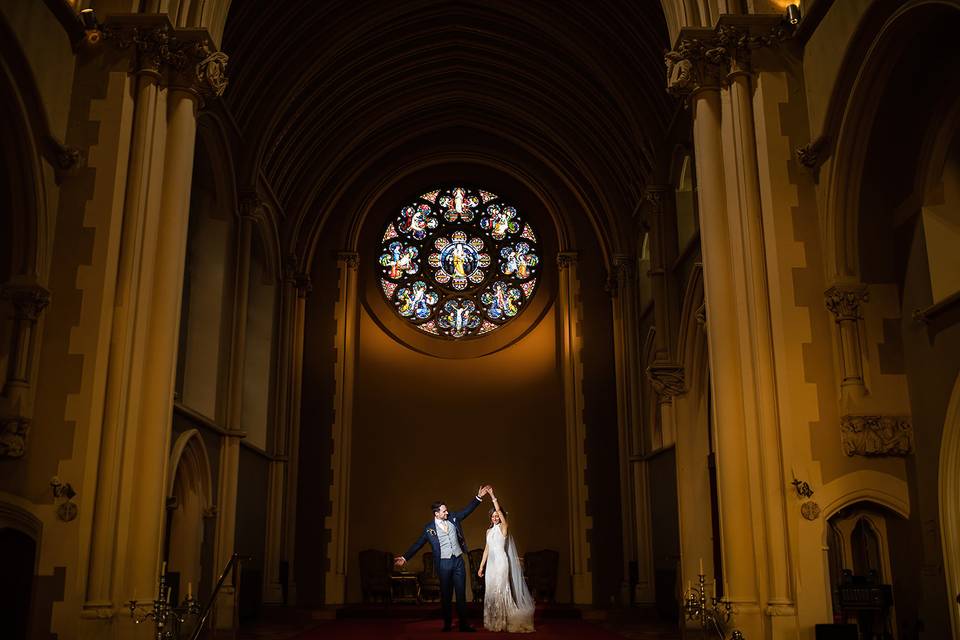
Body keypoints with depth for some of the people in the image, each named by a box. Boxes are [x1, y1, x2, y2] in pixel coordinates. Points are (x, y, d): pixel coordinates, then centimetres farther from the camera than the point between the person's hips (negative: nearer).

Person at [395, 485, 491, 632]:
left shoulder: (453, 518, 4)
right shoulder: (429, 528, -5)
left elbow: (467, 510, 8)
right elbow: (418, 544, -1)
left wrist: (479, 497, -2)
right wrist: (405, 557, -4)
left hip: (458, 560, 3)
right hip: (444, 563, -3)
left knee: (461, 593, 4)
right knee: (446, 595, 6)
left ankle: (464, 624, 7)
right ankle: (447, 624, 17)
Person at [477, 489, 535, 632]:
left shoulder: (503, 527, -1)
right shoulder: (489, 531, 16)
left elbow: (499, 510, -16)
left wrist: (493, 497, -19)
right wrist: (481, 566, 13)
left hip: (501, 561, -6)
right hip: (491, 562, 6)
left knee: (500, 589, -10)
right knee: (491, 591, 4)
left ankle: (503, 621, -4)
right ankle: (493, 622, 10)